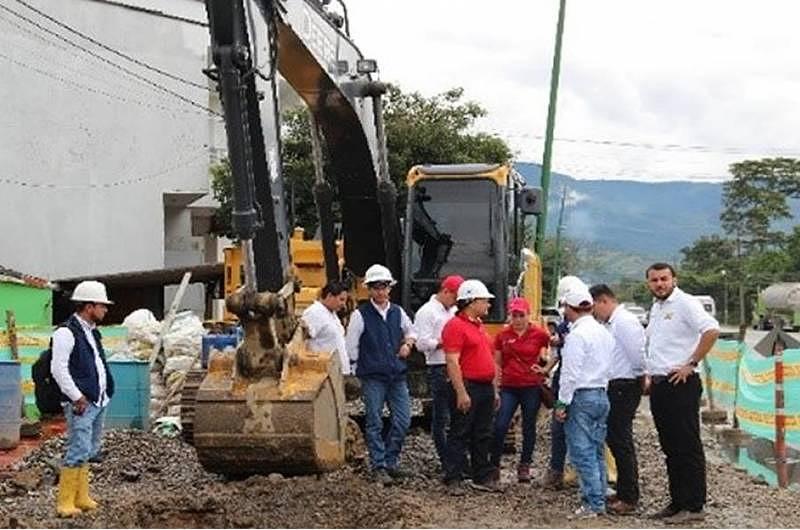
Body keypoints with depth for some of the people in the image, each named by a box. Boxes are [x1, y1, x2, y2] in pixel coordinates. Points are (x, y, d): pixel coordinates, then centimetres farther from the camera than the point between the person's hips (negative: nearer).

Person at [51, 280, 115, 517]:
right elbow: (58, 369, -18)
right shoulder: (66, 332, -12)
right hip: (81, 404, -9)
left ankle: (81, 497, 22)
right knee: (78, 451, -10)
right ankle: (65, 501, -2)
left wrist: (106, 392, 14)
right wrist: (77, 397, -18)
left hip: (99, 401, 9)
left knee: (90, 451, 13)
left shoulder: (92, 331, 16)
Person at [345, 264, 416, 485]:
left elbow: (410, 331, 27)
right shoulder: (361, 315, -5)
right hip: (373, 378, -4)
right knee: (374, 423, -1)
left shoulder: (397, 312, 9)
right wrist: (363, 366, 1)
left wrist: (408, 344, 9)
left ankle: (390, 461, 17)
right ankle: (379, 467, 6)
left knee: (402, 420, 2)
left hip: (397, 375, 4)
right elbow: (351, 346, -2)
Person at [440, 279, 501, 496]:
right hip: (467, 388, -9)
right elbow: (452, 362, -18)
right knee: (460, 435, -2)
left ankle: (483, 477, 21)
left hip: (486, 388, 9)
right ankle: (453, 480, 3)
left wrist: (495, 390, 19)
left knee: (483, 436, 13)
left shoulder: (480, 326, 18)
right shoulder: (455, 326, -11)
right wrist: (461, 393, -22)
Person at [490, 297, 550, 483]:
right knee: (500, 426, -7)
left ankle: (524, 466, 20)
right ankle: (494, 464, 5)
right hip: (509, 387, 1)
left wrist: (544, 366, -7)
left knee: (529, 427, 8)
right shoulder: (502, 335, 6)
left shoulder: (540, 335, -1)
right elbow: (497, 363, 11)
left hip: (532, 387, -1)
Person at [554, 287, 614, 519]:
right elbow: (609, 366, 14)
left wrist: (562, 403, -12)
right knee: (596, 451, 13)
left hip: (581, 397, -8)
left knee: (582, 452, -4)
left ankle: (592, 503, -4)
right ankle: (600, 501, 16)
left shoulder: (577, 335, -14)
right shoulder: (604, 333, 12)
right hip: (601, 395, 8)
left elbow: (571, 373, -16)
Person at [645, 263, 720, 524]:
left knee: (688, 448, -4)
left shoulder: (685, 303, -11)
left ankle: (694, 507, 0)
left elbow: (712, 330, -24)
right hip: (659, 385, 9)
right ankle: (677, 502, 21)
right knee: (670, 448, 13)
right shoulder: (656, 307, 17)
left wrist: (691, 364, -20)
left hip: (681, 384, -9)